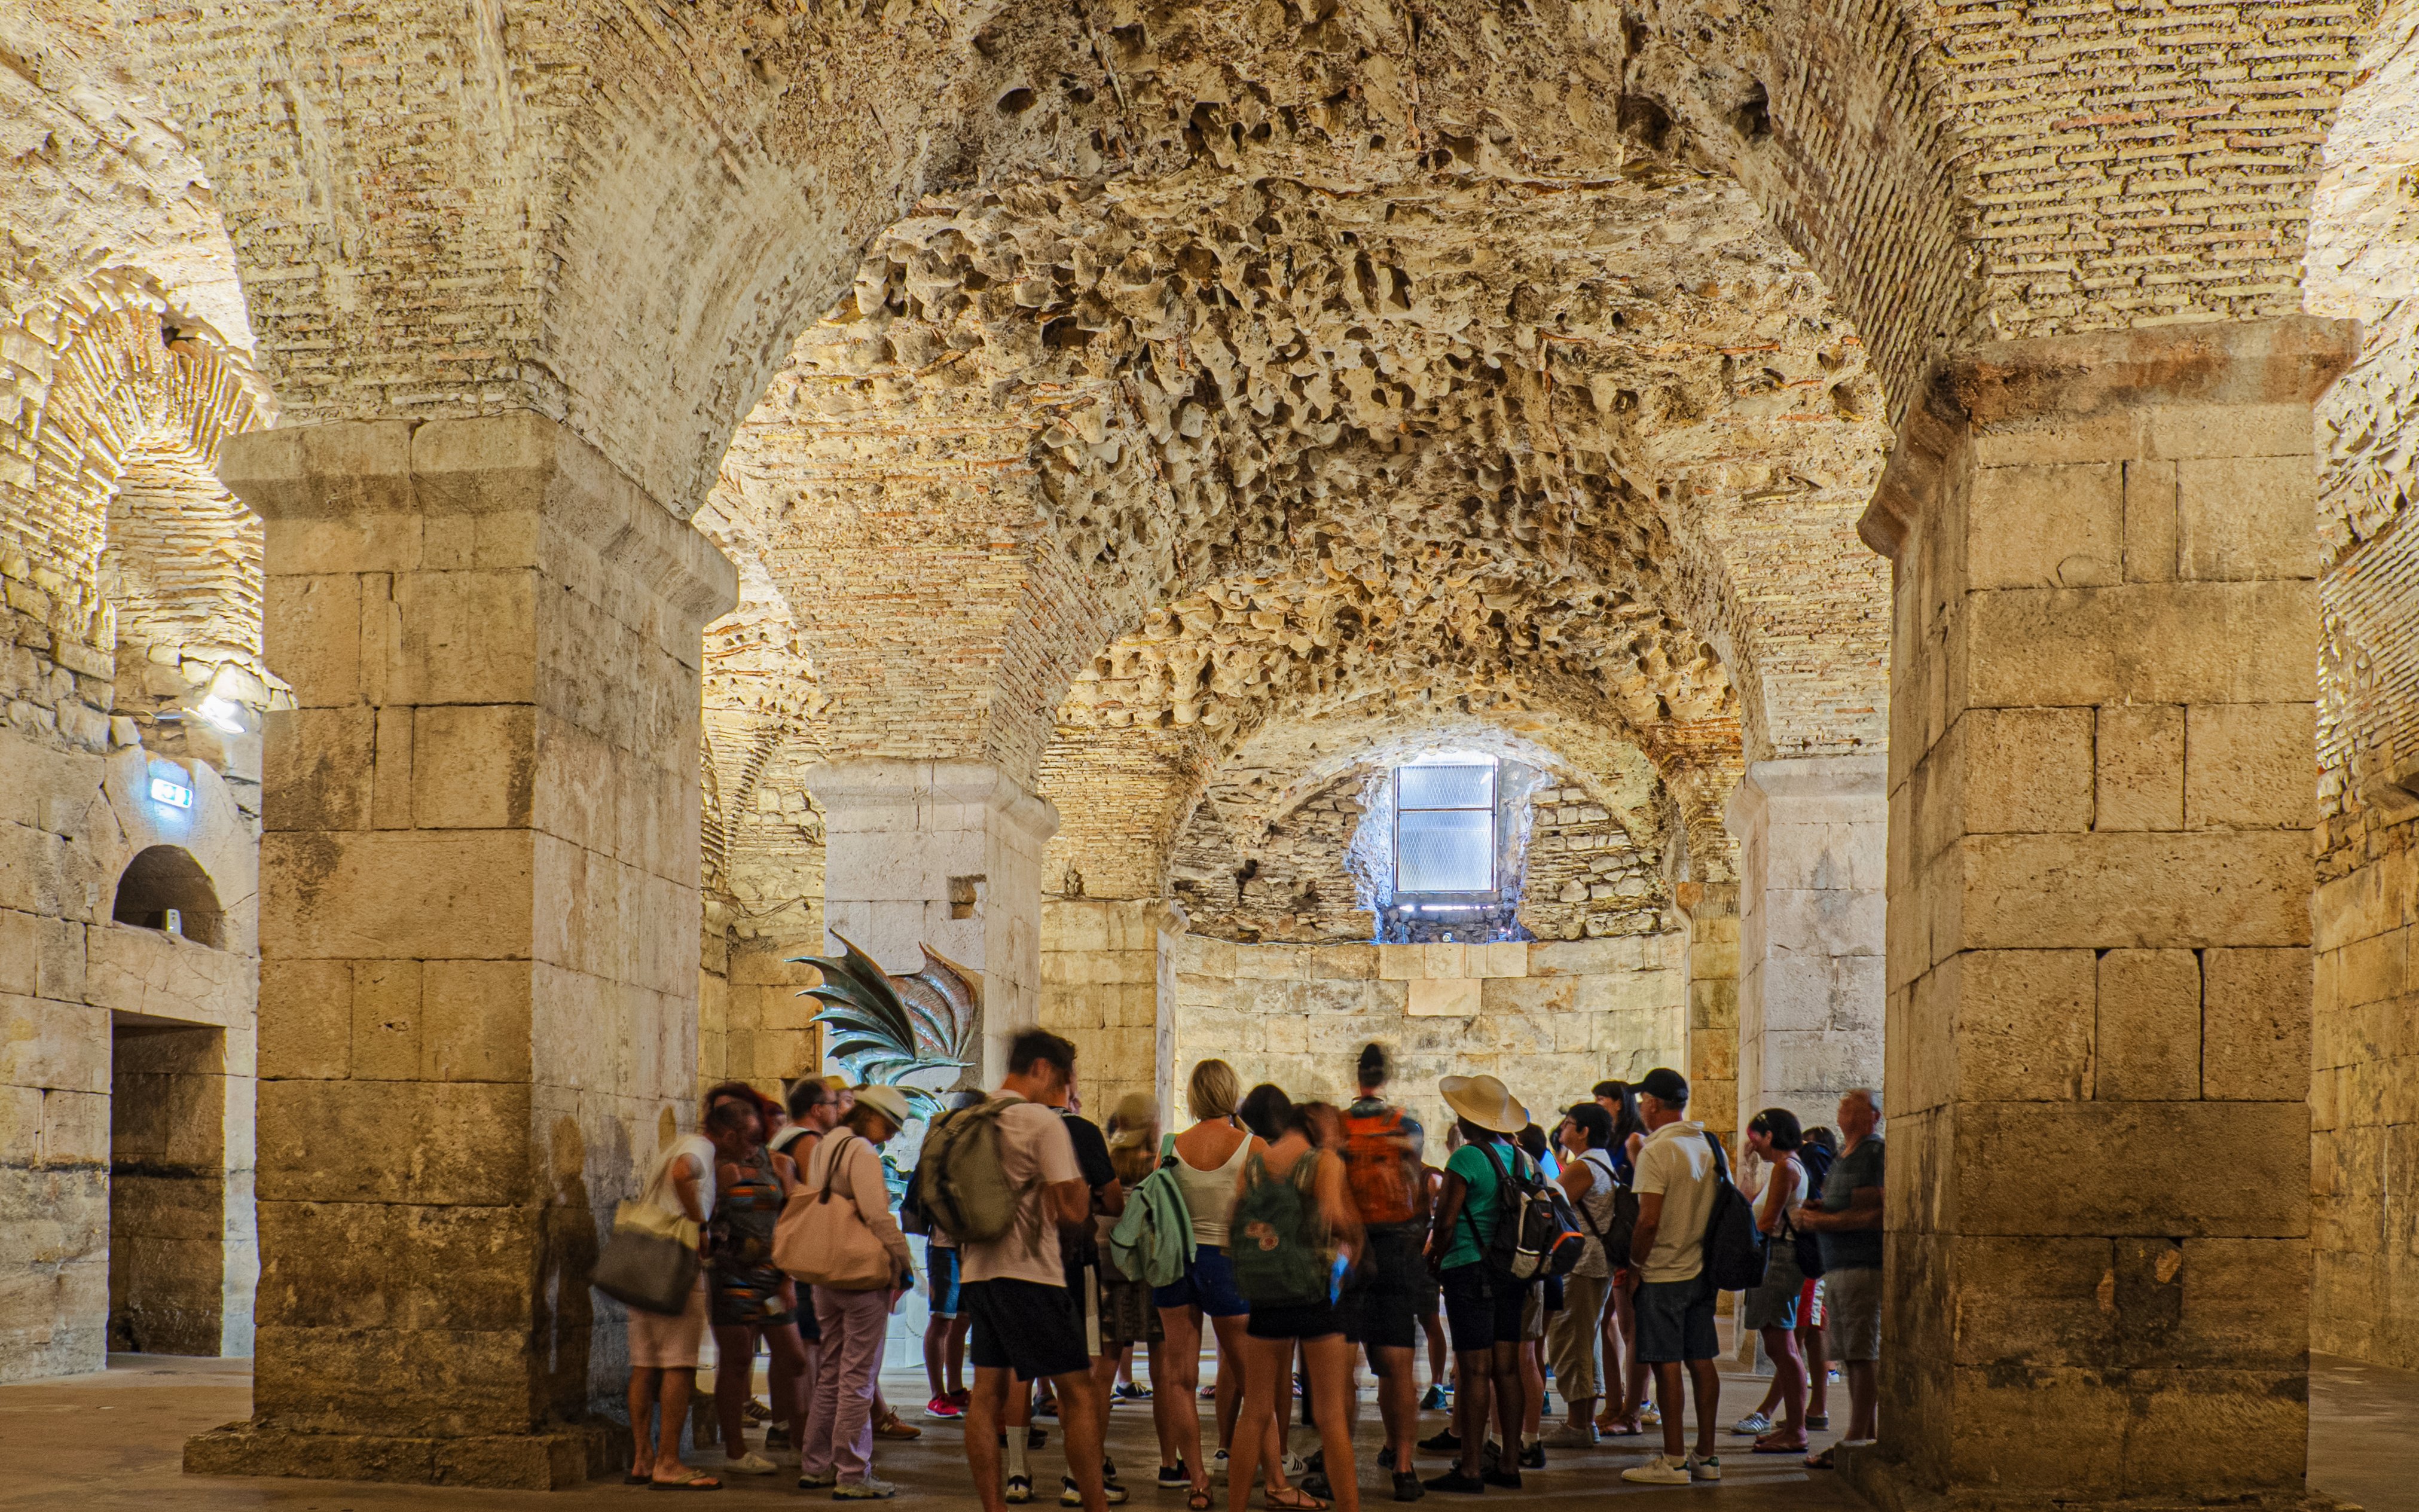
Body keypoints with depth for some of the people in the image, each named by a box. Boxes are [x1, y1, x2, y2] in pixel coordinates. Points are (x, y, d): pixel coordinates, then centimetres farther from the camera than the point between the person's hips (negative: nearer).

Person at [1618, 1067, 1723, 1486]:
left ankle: (1673, 1460, -2)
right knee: (1701, 1361, 10)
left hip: (1664, 1275, -8)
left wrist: (1633, 1263, -9)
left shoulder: (1657, 1151, -15)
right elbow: (1718, 1207, 15)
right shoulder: (1708, 1145, 9)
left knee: (1667, 1364, -4)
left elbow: (1649, 1220, -20)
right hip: (1702, 1271, 8)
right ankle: (1706, 1456, 15)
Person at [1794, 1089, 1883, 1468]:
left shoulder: (1879, 1153, -7)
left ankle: (1857, 1438, -6)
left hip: (1867, 1266, -9)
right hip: (1835, 1267, 9)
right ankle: (1867, 1435, 12)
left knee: (1864, 1356, -7)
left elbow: (1881, 1213, -16)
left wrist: (1828, 1221, -15)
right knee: (1852, 1357, 8)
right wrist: (1811, 1214, 6)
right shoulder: (1841, 1157, 22)